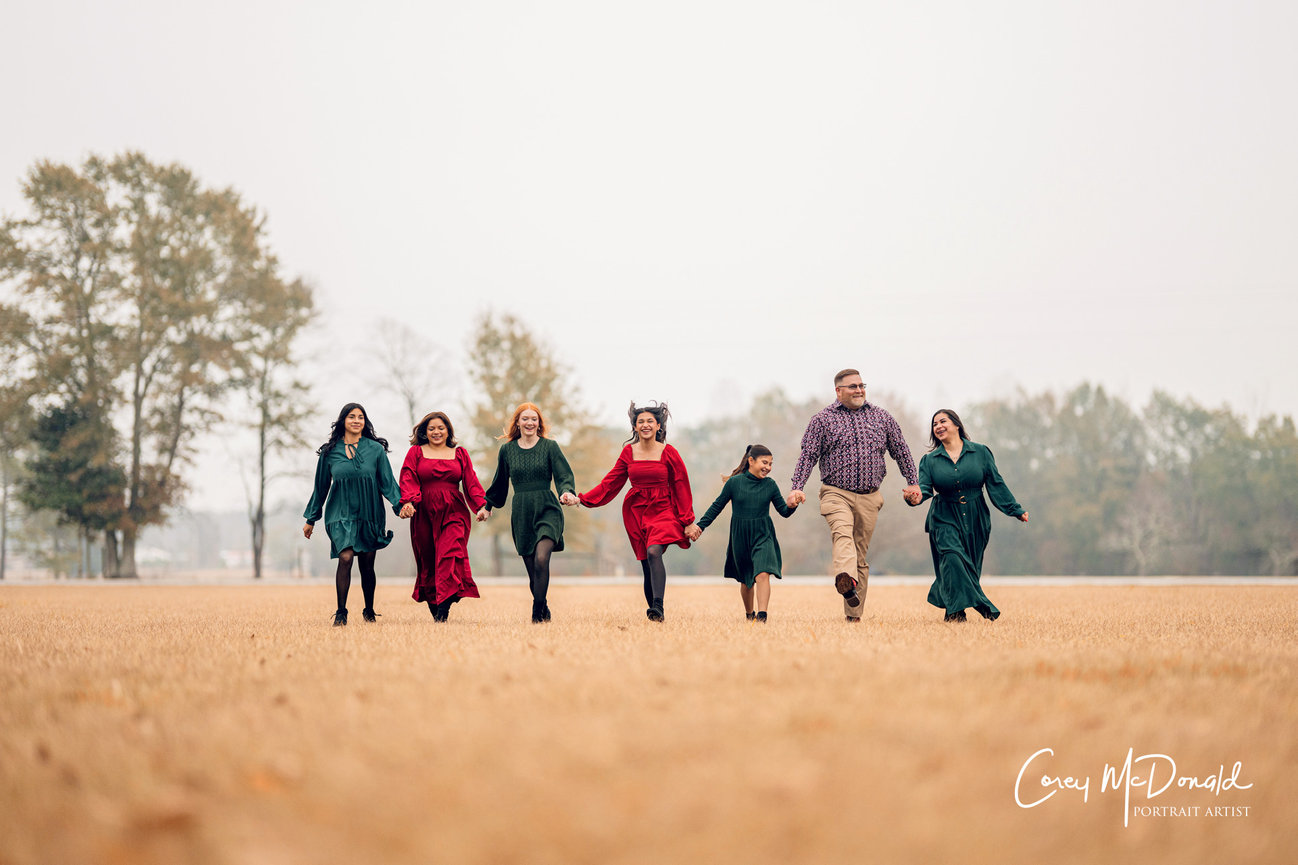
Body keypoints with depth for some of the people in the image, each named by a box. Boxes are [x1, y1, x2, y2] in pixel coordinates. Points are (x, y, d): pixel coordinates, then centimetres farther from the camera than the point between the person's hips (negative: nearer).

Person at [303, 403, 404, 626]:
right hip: (341, 514, -1)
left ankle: (369, 612, 22)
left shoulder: (376, 449, 3)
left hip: (369, 514, 1)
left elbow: (387, 482, 3)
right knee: (345, 557, -18)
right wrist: (311, 519, 15)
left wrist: (401, 504, -13)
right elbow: (321, 487, 11)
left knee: (367, 564, 5)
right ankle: (341, 613, -13)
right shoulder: (330, 451, 4)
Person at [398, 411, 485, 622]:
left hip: (453, 513, -1)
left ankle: (444, 608, -25)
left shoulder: (460, 454, 15)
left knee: (450, 556, -17)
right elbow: (408, 480, 1)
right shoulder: (415, 453, 12)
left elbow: (471, 482, 8)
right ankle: (432, 604, 13)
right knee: (427, 561, 3)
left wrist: (481, 506, -6)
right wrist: (408, 502, -17)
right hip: (424, 514, 1)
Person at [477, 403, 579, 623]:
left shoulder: (550, 446, 2)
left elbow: (564, 475, -4)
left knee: (541, 559, -22)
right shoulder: (507, 450, 10)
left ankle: (537, 611, -15)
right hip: (521, 513, 3)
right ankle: (543, 610, 15)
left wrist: (567, 492, -24)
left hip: (547, 510, -3)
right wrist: (487, 506, 30)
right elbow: (500, 483, 23)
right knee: (532, 569, 0)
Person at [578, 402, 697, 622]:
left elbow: (681, 488, 3)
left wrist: (687, 521, 2)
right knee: (647, 565, 2)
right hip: (636, 511, 3)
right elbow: (611, 482, 10)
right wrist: (581, 499, 4)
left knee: (653, 552, -28)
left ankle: (658, 606, -36)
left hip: (662, 510, -3)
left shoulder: (669, 453, -1)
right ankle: (655, 612, 9)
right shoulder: (628, 452, 7)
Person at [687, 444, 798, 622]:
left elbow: (784, 512, 2)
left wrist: (791, 505, -20)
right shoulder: (735, 482, -5)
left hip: (763, 536, 0)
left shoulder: (770, 485, -1)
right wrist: (700, 526, 2)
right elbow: (717, 507, 4)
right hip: (740, 537, 0)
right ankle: (749, 614, 35)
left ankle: (762, 615, -26)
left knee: (762, 574, -21)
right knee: (746, 580, 13)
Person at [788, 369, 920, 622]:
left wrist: (913, 483, 13)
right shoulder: (823, 419, 4)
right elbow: (808, 455, 0)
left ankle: (854, 614, 10)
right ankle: (846, 581, -57)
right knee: (842, 533, -31)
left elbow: (901, 451, 19)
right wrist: (797, 487, -10)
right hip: (836, 493, -3)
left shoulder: (881, 417, 12)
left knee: (861, 555, 4)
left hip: (869, 497, 3)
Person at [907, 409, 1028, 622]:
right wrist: (916, 498, -29)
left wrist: (1016, 510, 1)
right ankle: (957, 610, -21)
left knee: (970, 567, 4)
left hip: (975, 520, 1)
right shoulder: (929, 460, 5)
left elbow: (996, 484, 4)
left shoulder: (981, 452, 3)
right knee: (952, 557, -22)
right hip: (944, 518, -1)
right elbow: (925, 488, -5)